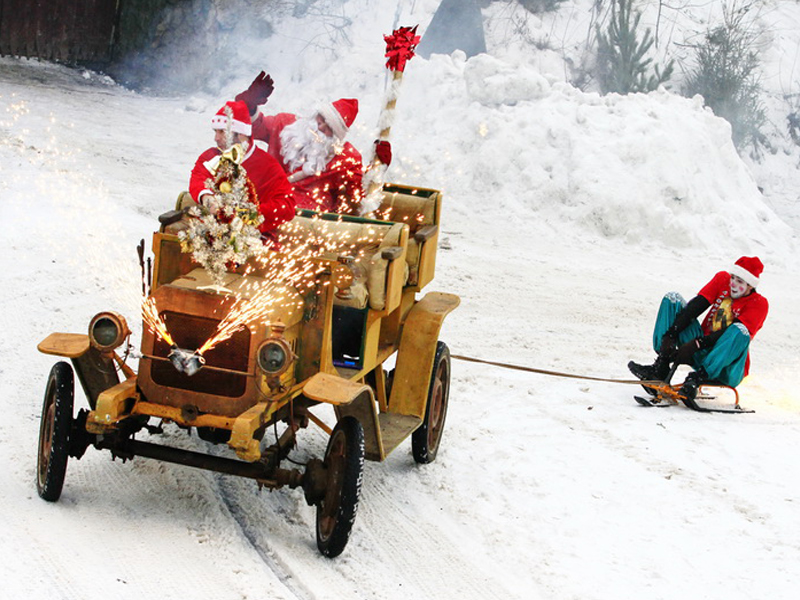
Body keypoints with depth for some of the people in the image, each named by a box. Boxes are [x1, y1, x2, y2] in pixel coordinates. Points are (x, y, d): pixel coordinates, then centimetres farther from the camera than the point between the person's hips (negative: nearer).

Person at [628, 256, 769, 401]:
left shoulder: (759, 303, -11)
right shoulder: (723, 279, 2)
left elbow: (729, 334, -23)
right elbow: (696, 306, -9)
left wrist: (697, 344, -34)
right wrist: (670, 335, -22)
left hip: (728, 370, -5)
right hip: (702, 355, 5)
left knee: (740, 331, -35)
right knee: (672, 299, -5)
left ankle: (697, 378, -42)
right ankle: (661, 367, -21)